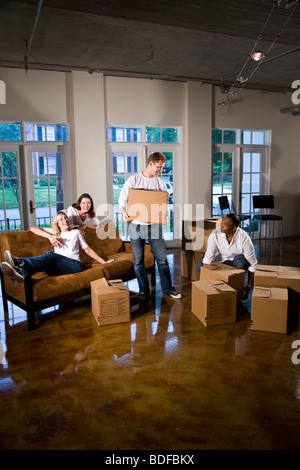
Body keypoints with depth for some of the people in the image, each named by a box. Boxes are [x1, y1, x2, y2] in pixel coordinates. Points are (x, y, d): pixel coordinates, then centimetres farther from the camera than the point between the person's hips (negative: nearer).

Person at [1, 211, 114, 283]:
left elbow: (88, 250, 23)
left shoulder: (76, 232, 23)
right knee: (42, 263, -33)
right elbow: (33, 228, 20)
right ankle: (21, 273, -67)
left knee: (50, 255, -32)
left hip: (74, 266, -2)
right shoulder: (54, 232, 27)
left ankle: (19, 262, -57)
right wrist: (49, 236, 3)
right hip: (58, 269, 3)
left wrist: (103, 262, 19)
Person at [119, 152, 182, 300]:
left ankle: (168, 289, 18)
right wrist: (124, 212, -14)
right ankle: (144, 290, 20)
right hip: (136, 225, -1)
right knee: (138, 261, 6)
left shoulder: (160, 183, 7)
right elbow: (122, 197, 4)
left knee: (162, 259, 4)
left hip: (155, 225, 2)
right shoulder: (133, 179, 0)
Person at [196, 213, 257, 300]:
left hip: (239, 263, -3)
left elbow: (253, 264, -22)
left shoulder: (244, 237, -28)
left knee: (239, 260, -39)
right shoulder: (215, 235, -22)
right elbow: (208, 257, -19)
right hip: (224, 262, 3)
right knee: (200, 266, -19)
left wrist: (249, 286, -24)